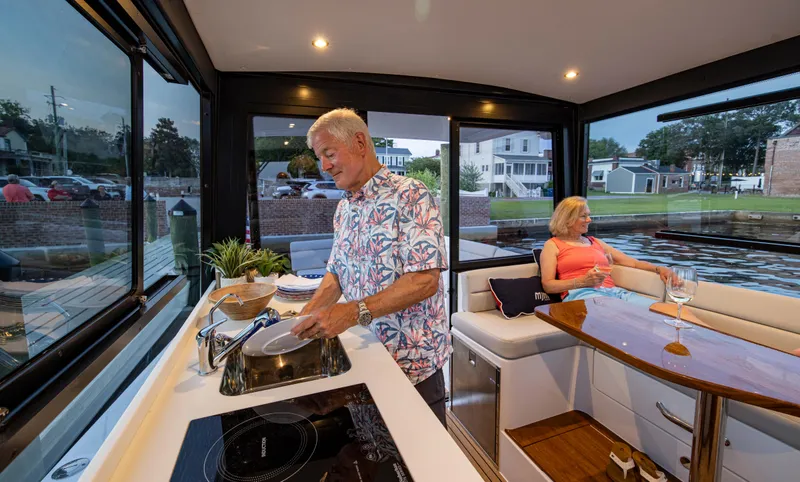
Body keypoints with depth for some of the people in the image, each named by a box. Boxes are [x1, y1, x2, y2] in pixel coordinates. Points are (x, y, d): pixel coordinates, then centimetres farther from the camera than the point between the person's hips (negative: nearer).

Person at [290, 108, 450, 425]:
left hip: (411, 362, -6)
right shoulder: (343, 210, 7)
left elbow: (425, 280, -24)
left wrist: (354, 312, -27)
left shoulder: (410, 196, -16)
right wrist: (306, 316, -3)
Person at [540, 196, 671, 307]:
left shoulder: (596, 242, 27)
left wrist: (658, 269, 4)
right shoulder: (553, 245, 9)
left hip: (612, 291, 6)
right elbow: (547, 285, -1)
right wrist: (583, 281, -13)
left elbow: (633, 262, 25)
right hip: (580, 293, -6)